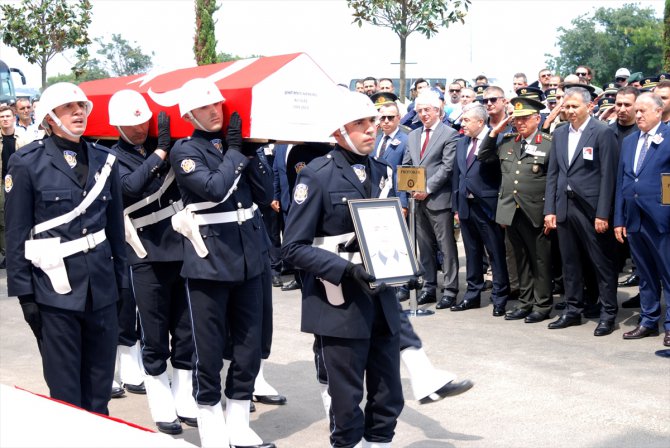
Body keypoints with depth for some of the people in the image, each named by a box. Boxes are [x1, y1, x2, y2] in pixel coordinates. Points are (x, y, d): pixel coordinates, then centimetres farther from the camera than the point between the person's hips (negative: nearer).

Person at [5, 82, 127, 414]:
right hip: (55, 285, -4)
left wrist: (121, 279, 11)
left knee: (100, 380, 11)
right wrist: (24, 292, -8)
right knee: (65, 385, 4)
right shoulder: (27, 163, -4)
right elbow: (17, 233, -5)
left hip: (101, 284, 4)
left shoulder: (104, 160, 8)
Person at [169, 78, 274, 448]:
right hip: (209, 260, -5)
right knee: (209, 351, 3)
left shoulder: (236, 144, 12)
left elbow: (265, 195, 5)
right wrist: (235, 150, -10)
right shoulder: (185, 151, -3)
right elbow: (214, 188, -21)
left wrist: (250, 151, -3)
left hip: (250, 257, 5)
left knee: (249, 347, 10)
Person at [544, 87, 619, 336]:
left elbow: (608, 175, -10)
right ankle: (573, 310, 22)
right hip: (564, 207, 6)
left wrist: (603, 214, -14)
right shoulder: (559, 134, 11)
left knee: (602, 262, 2)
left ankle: (608, 313, 11)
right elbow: (552, 174, 12)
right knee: (569, 262, 12)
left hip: (591, 209, -6)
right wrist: (549, 210, 5)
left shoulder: (602, 133, -7)